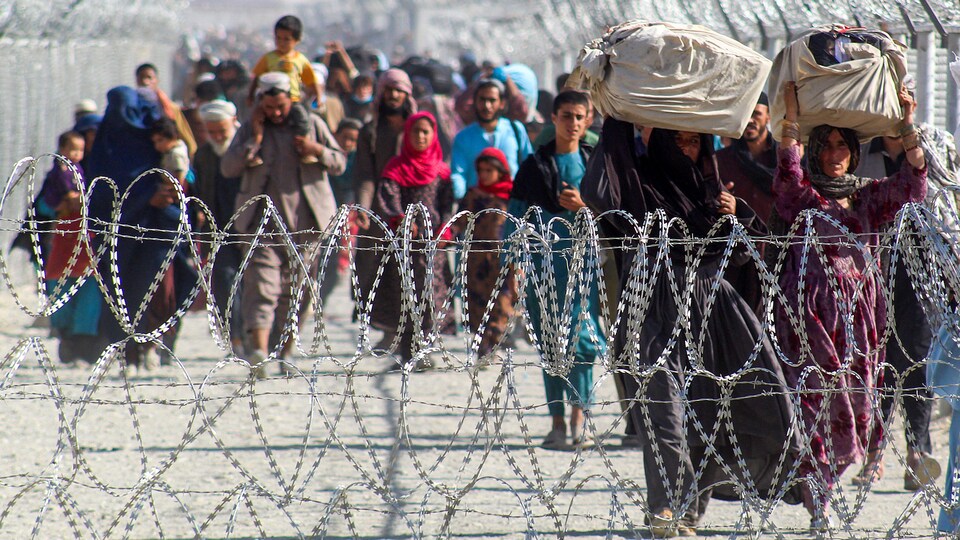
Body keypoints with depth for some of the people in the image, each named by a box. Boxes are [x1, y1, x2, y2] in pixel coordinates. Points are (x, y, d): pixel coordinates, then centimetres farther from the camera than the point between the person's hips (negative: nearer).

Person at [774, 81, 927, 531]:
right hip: (812, 307, -4)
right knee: (817, 397, -12)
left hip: (861, 309, 4)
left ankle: (820, 485, 16)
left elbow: (913, 183, 3)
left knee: (857, 401, 1)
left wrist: (908, 125, -7)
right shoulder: (803, 194, 6)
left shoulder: (869, 196, 16)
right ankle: (816, 501, -13)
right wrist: (791, 119, -24)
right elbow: (788, 173, -15)